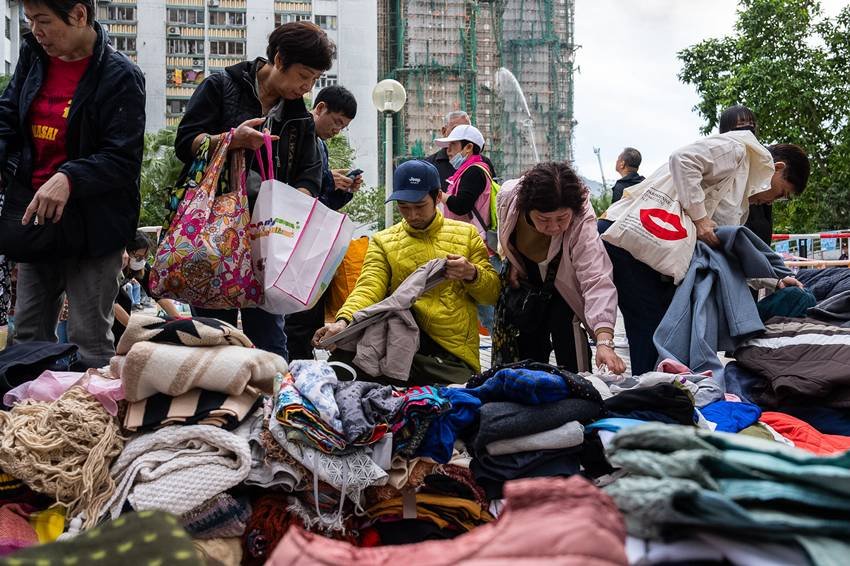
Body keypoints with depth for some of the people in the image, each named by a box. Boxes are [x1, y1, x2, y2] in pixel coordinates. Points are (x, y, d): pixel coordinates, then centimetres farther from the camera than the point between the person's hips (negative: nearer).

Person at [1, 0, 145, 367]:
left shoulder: (120, 76, -12)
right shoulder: (33, 56, 6)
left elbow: (123, 159, -16)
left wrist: (69, 179, -32)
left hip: (92, 225, -6)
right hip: (35, 216, 7)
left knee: (89, 341, 0)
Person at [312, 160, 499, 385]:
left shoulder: (466, 234, 12)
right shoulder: (383, 242, 11)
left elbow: (492, 293, 10)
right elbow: (368, 290, -5)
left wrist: (472, 274, -13)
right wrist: (343, 322, -26)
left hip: (454, 355, 2)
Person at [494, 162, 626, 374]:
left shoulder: (582, 222, -40)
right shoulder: (508, 195, -31)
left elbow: (597, 280, -51)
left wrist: (604, 341, -62)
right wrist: (513, 262, -4)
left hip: (562, 282, -3)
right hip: (524, 278, 3)